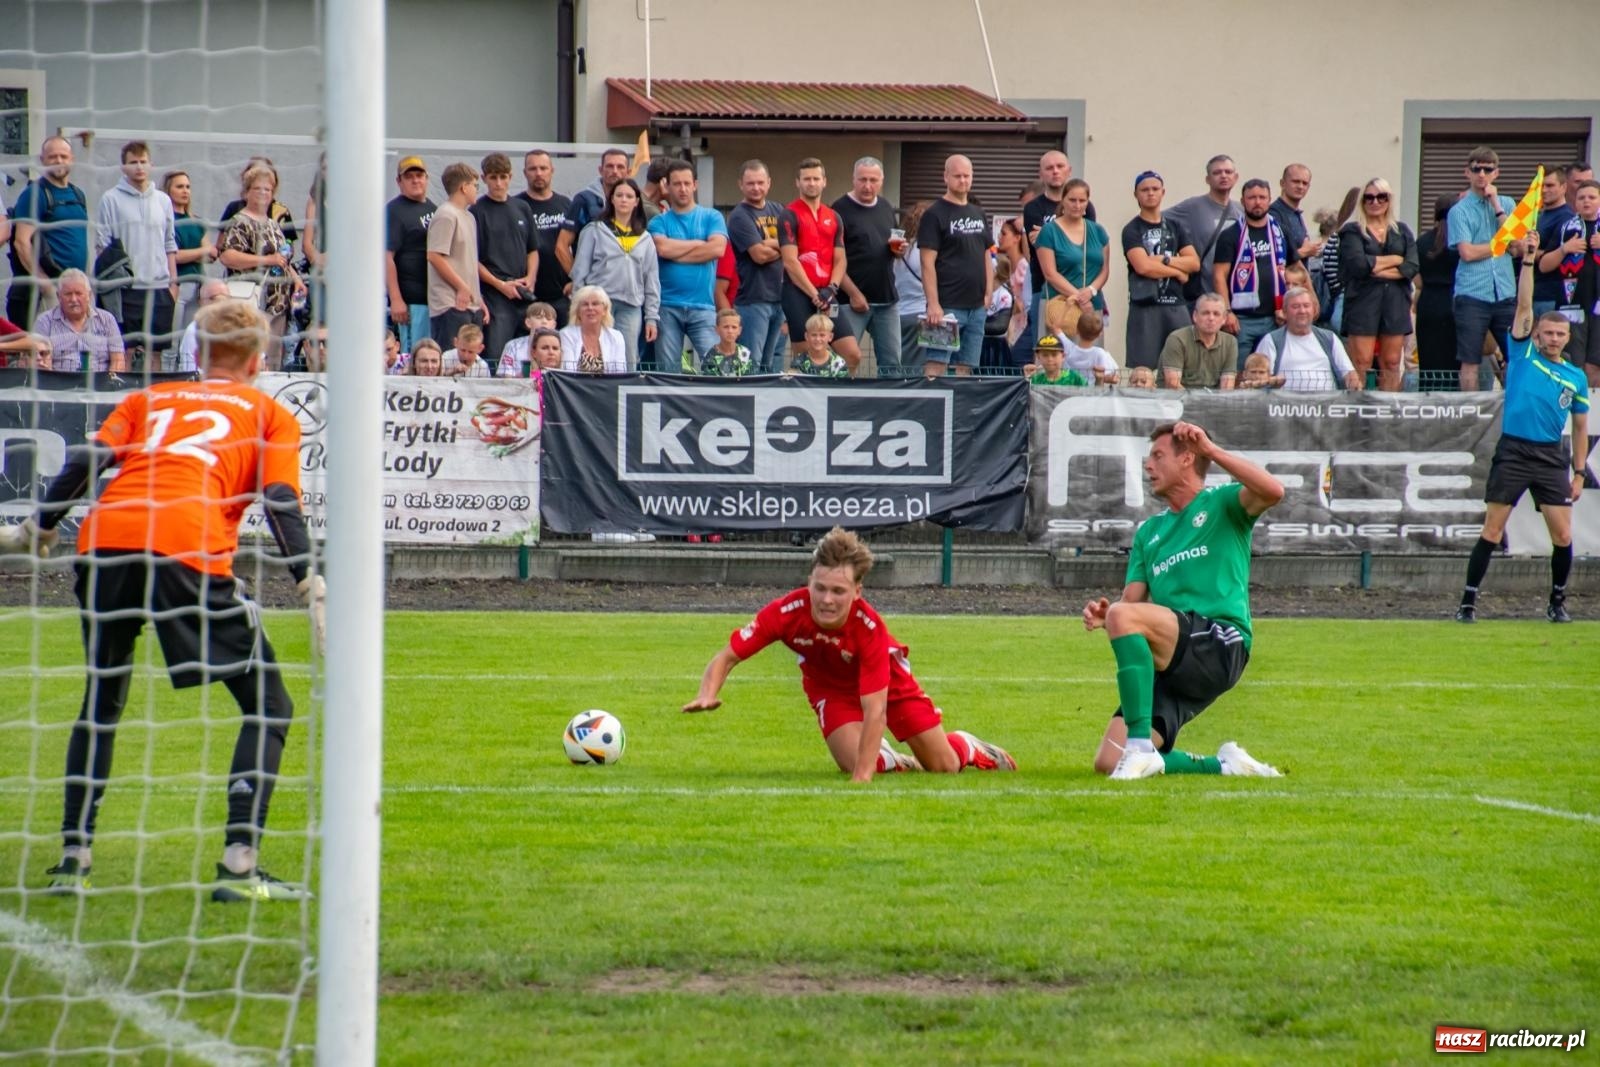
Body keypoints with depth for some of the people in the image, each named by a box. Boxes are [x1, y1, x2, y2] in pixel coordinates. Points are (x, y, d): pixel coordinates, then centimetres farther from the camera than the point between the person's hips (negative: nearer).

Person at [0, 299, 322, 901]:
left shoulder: (148, 399, 31)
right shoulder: (270, 414, 23)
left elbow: (86, 462, 15)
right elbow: (280, 503, 7)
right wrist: (312, 587, 1)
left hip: (105, 539, 4)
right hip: (189, 548, -4)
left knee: (101, 701, 25)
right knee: (269, 708, 7)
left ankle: (72, 859, 20)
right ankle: (239, 865, -6)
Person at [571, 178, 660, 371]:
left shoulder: (645, 239, 15)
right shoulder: (594, 231, 7)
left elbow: (652, 281, 15)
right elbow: (580, 272, 5)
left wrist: (652, 317, 8)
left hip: (631, 307, 3)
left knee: (629, 366, 1)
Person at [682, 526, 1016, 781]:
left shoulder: (870, 627, -41)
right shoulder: (787, 611, -37)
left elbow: (874, 710, -40)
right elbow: (726, 657, -29)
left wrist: (862, 778, -47)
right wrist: (707, 696, -49)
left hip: (886, 679, -1)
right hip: (829, 685, 1)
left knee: (944, 767, -1)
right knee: (854, 764, -21)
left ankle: (964, 746, 38)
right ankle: (888, 760, 17)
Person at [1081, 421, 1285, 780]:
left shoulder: (1222, 505, 6)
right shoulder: (1149, 532, 25)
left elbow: (1273, 491, -15)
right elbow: (1131, 598, 17)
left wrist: (1212, 450, -17)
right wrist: (1103, 614, -6)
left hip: (1220, 645, -7)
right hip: (1172, 668, 7)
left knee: (1123, 616, -32)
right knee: (1109, 762, -9)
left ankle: (1141, 747, -34)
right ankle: (1222, 764, 6)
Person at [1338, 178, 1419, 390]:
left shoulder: (1401, 231, 15)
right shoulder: (1352, 231, 5)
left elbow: (1413, 267, 1)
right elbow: (1358, 264, -12)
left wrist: (1379, 269, -8)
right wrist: (1394, 260, -4)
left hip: (1395, 301, 3)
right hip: (1363, 300, -3)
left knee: (1392, 364, 2)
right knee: (1361, 363, -9)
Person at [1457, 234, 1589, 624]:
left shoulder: (1575, 378, 10)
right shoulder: (1522, 354, 5)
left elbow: (1580, 429, 15)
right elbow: (1523, 306, -4)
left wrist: (1579, 472, 9)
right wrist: (1528, 262, -11)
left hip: (1552, 458, 2)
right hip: (1513, 452, -2)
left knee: (1563, 536, -2)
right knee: (1491, 532, -3)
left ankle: (1557, 602, 16)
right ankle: (1468, 601, 1)